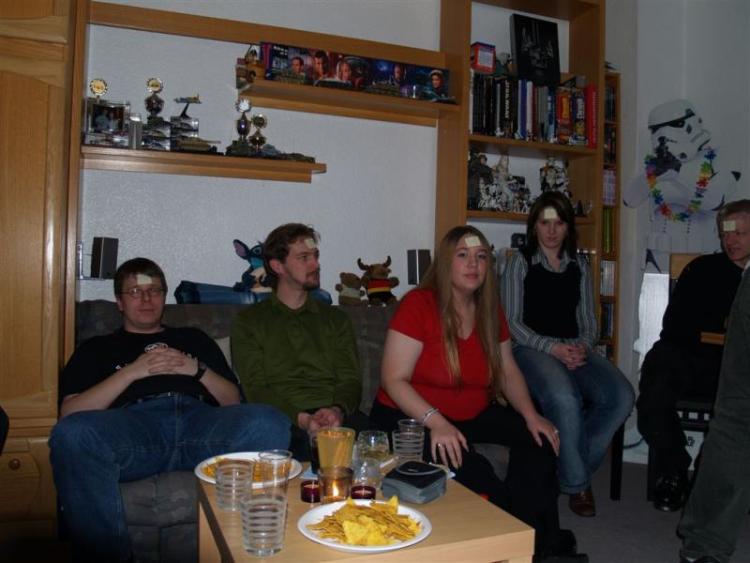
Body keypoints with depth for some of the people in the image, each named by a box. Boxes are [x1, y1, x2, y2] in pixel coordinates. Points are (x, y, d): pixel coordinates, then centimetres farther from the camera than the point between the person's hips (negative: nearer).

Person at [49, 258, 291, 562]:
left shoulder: (194, 338, 33)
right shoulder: (97, 348, 28)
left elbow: (232, 400, 25)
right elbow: (69, 414, 11)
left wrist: (198, 369, 7)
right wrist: (132, 371, 1)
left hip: (199, 418, 1)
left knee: (269, 423, -33)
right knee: (73, 434, -37)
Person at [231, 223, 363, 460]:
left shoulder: (336, 319, 23)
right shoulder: (248, 322, 14)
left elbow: (350, 379, 12)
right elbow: (255, 387, 2)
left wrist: (338, 410, -13)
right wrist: (302, 420, -16)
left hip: (339, 418, 3)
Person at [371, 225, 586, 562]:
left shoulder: (490, 310, 4)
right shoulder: (418, 304, -16)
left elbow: (508, 372, 10)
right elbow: (394, 379, -21)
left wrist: (531, 416, -7)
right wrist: (435, 422, -34)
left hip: (473, 415, 7)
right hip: (412, 417, -6)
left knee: (538, 437, -11)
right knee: (474, 474, -29)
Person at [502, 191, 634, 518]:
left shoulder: (580, 266, 18)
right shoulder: (520, 262, 5)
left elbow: (588, 320, 17)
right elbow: (512, 322, -2)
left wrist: (582, 346, -6)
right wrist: (552, 347, -15)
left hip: (575, 349, 5)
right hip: (532, 348, -4)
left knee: (622, 396, -23)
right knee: (565, 399, -34)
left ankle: (577, 465, -3)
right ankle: (576, 483, -10)